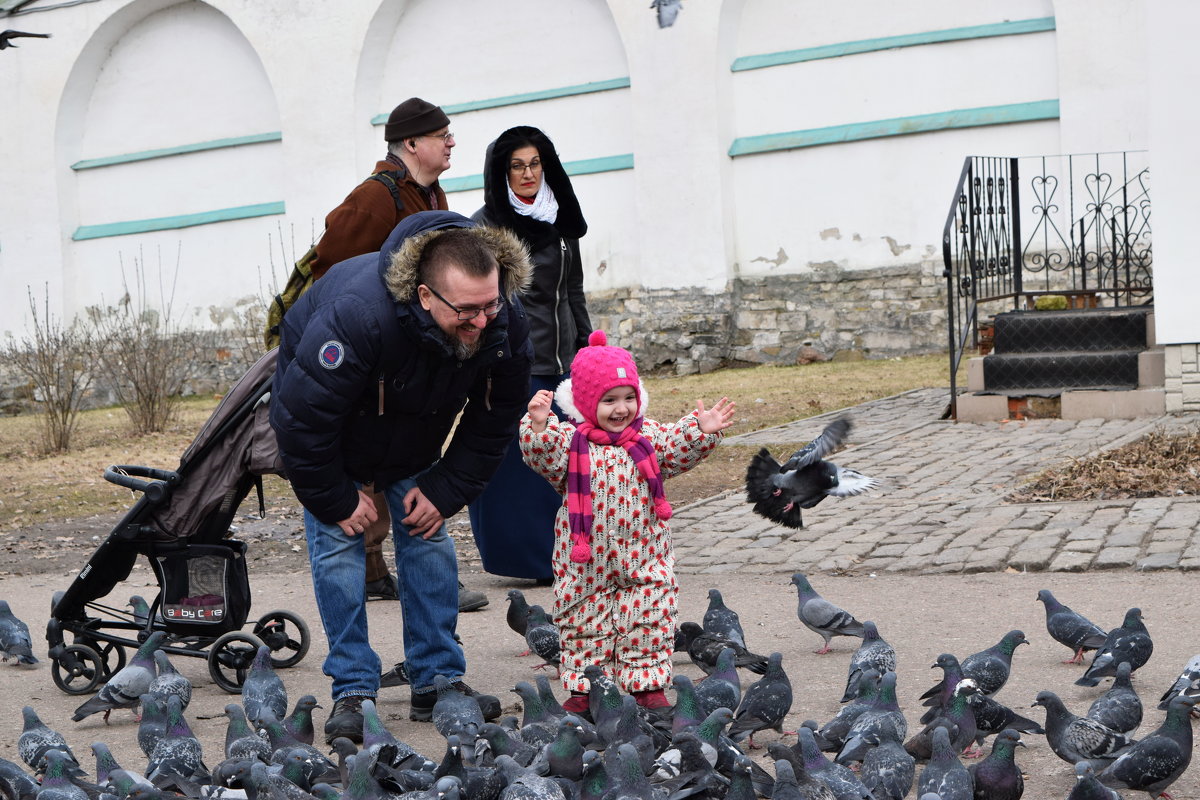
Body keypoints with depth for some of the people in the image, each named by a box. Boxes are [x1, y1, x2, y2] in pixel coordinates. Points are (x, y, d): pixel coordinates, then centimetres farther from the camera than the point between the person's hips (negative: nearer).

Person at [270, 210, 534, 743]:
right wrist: (336, 500, -23)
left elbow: (494, 422, -11)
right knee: (337, 544, -9)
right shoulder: (355, 315, -44)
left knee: (429, 538, 0)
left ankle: (438, 680, 9)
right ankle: (353, 691, -2)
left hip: (414, 442, 4)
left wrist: (444, 490, -15)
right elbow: (301, 419, -34)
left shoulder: (504, 322, -28)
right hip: (330, 431, -4)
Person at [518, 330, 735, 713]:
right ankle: (583, 691, 20)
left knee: (648, 624, 7)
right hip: (584, 563, -2)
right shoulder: (570, 440, -9)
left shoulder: (649, 437, 1)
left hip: (643, 560, 2)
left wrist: (702, 430, -23)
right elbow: (544, 459, -22)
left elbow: (680, 449, -5)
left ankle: (647, 687, 19)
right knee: (583, 625, 8)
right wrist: (538, 426, -38)